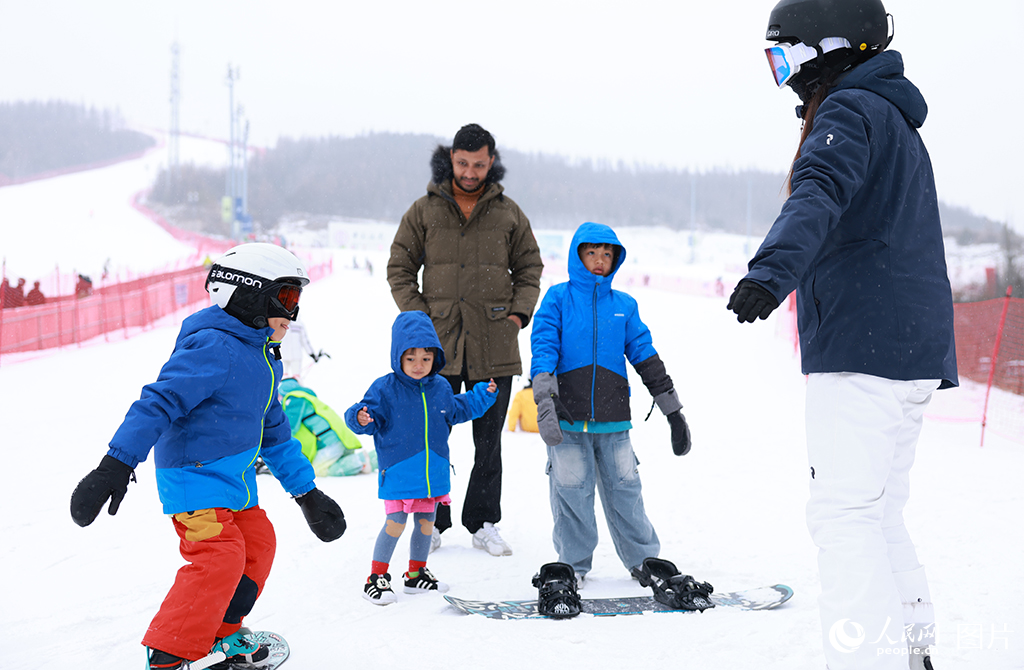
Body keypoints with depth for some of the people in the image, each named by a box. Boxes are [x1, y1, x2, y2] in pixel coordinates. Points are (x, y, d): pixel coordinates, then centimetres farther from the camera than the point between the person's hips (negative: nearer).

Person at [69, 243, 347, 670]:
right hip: (194, 476, -10)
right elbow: (158, 402, -23)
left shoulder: (262, 361, 15)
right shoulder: (214, 348, -17)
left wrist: (306, 493, 25)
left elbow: (274, 434, 24)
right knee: (221, 556, -19)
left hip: (234, 481, 10)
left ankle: (221, 633, 30)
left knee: (258, 542, 15)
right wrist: (117, 466, -30)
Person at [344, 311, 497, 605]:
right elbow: (372, 419, -10)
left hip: (433, 472, 5)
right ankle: (376, 577, 6)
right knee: (395, 523, -7)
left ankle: (416, 574, 31)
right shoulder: (385, 389, -10)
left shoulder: (440, 388, 6)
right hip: (399, 472, -5)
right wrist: (361, 419, -32)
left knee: (426, 522, 14)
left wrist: (482, 396, 21)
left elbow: (456, 410, 24)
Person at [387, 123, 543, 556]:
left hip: (494, 346, 1)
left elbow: (529, 267, 16)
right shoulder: (424, 211, 4)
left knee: (489, 440, 7)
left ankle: (483, 524, 16)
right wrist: (418, 317, -3)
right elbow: (399, 268, 8)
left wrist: (519, 312, 2)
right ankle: (432, 523, 13)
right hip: (438, 343, -1)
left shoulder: (508, 213, 8)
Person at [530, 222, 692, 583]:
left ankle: (643, 558, 21)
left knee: (624, 490, 5)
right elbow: (543, 349, -6)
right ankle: (574, 563, 18)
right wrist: (546, 402, -19)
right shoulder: (558, 298, 3)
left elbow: (647, 358, 14)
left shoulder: (624, 305, 12)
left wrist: (673, 411, 14)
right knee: (571, 492, 1)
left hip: (613, 419, 2)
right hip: (567, 419, -2)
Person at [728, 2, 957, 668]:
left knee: (844, 513, -11)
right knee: (878, 510, 17)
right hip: (913, 348, 10)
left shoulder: (850, 109, -7)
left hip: (864, 344, -10)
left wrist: (773, 268, -45)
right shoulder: (897, 122, 24)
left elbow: (820, 194, -29)